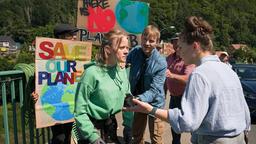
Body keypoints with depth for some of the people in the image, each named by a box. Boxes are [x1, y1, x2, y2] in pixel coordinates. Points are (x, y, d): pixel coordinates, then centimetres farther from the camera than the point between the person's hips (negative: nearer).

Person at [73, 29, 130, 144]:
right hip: (92, 128, -6)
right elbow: (80, 111, -18)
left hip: (111, 126, 6)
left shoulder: (122, 71, -3)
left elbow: (127, 98, 8)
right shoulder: (92, 73, -22)